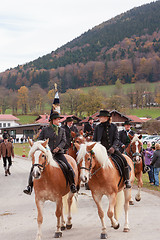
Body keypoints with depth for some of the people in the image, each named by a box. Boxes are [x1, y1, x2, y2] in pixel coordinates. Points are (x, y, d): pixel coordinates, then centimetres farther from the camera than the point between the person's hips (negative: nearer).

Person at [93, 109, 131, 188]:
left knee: (123, 160, -20)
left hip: (112, 149, -1)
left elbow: (116, 139, -2)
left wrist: (113, 147, -20)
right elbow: (94, 140, 11)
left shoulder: (113, 126, 4)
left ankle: (127, 180, -6)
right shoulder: (97, 127, 7)